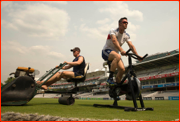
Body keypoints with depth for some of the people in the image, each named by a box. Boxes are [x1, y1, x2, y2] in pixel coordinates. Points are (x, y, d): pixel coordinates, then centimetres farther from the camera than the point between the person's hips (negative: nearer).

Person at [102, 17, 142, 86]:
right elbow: (114, 41, -33)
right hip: (106, 51, -6)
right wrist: (121, 50, -49)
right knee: (118, 56, -39)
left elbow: (131, 46, -5)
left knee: (122, 69, -16)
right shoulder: (113, 31, -14)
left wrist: (137, 55, -20)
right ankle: (110, 79, -33)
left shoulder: (126, 35, 4)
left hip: (116, 53, 6)